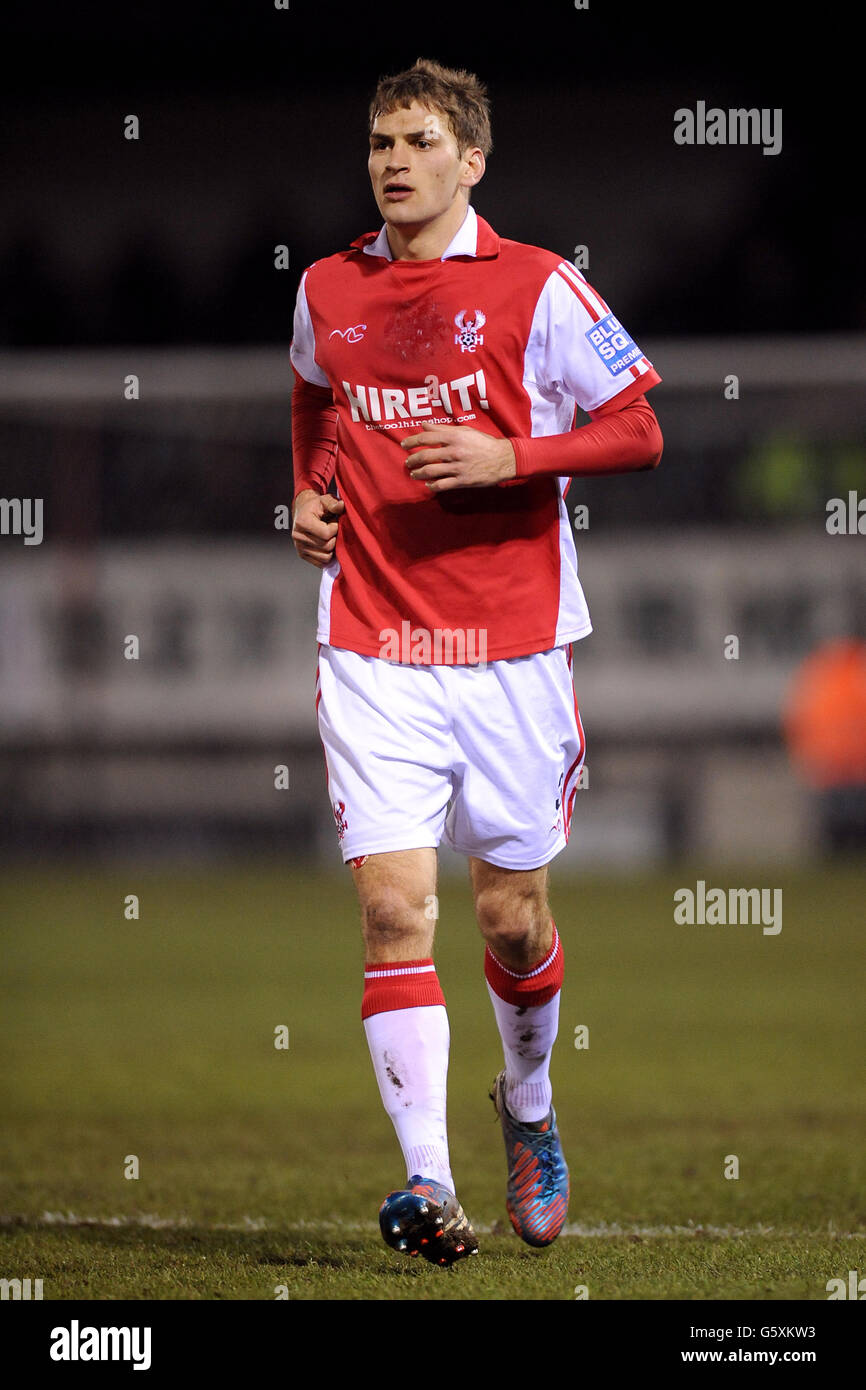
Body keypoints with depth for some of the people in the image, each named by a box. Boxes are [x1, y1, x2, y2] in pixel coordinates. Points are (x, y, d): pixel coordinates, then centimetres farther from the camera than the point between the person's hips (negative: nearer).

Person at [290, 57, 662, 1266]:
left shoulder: (536, 289, -3)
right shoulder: (326, 292, 8)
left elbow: (638, 432, -2)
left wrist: (509, 457, -15)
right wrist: (309, 494, 12)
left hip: (511, 644, -2)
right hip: (370, 651, 2)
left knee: (513, 917, 7)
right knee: (393, 908, -12)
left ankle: (529, 1104, 37)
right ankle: (426, 1181, -16)